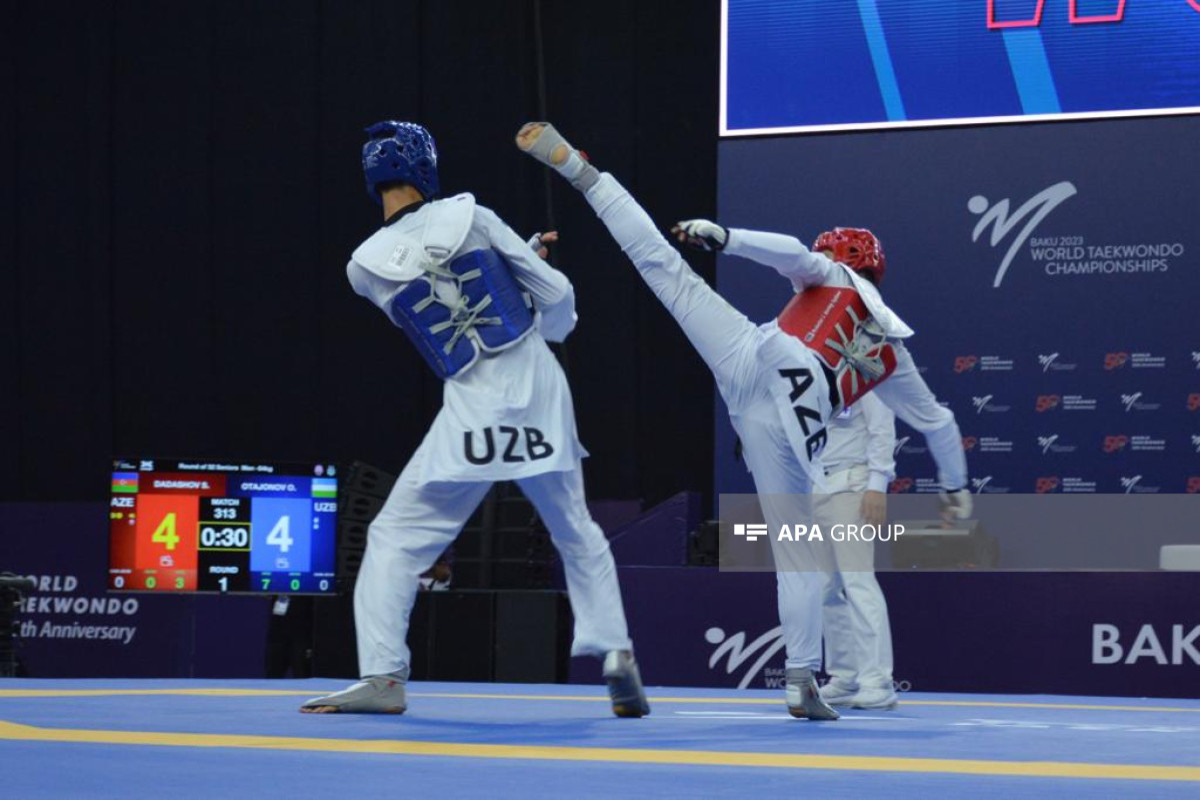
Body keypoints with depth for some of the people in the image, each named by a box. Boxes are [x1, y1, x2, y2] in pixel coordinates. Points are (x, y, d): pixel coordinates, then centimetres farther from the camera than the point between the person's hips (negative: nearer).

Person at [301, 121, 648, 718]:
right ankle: (616, 654, 9)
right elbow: (556, 296, 2)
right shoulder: (470, 216, -2)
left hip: (473, 408, -2)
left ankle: (382, 675, -5)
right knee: (576, 532, 19)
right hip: (542, 390, 2)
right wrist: (547, 328, 26)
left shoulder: (366, 267, -2)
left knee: (396, 538, 7)